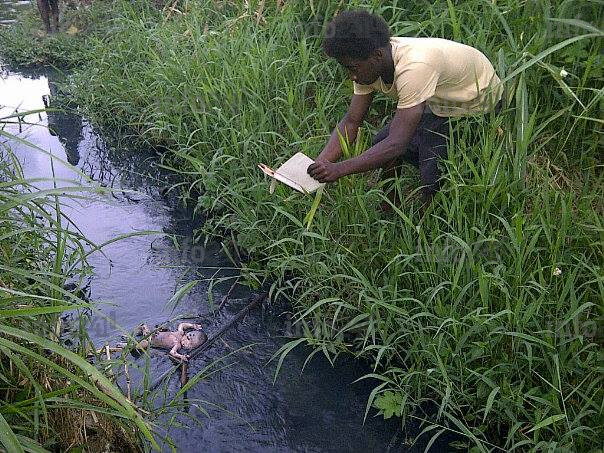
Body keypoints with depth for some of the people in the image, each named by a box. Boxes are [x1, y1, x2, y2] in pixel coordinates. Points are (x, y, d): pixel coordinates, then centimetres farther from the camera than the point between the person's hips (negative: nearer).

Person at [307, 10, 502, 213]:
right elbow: (351, 122, -13)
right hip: (440, 104, 8)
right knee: (381, 147, -1)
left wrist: (339, 169, -48)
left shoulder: (414, 67, -41)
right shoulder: (367, 65, -16)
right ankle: (387, 214, 19)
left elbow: (397, 143, -43)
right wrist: (319, 165, -26)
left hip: (477, 107, -7)